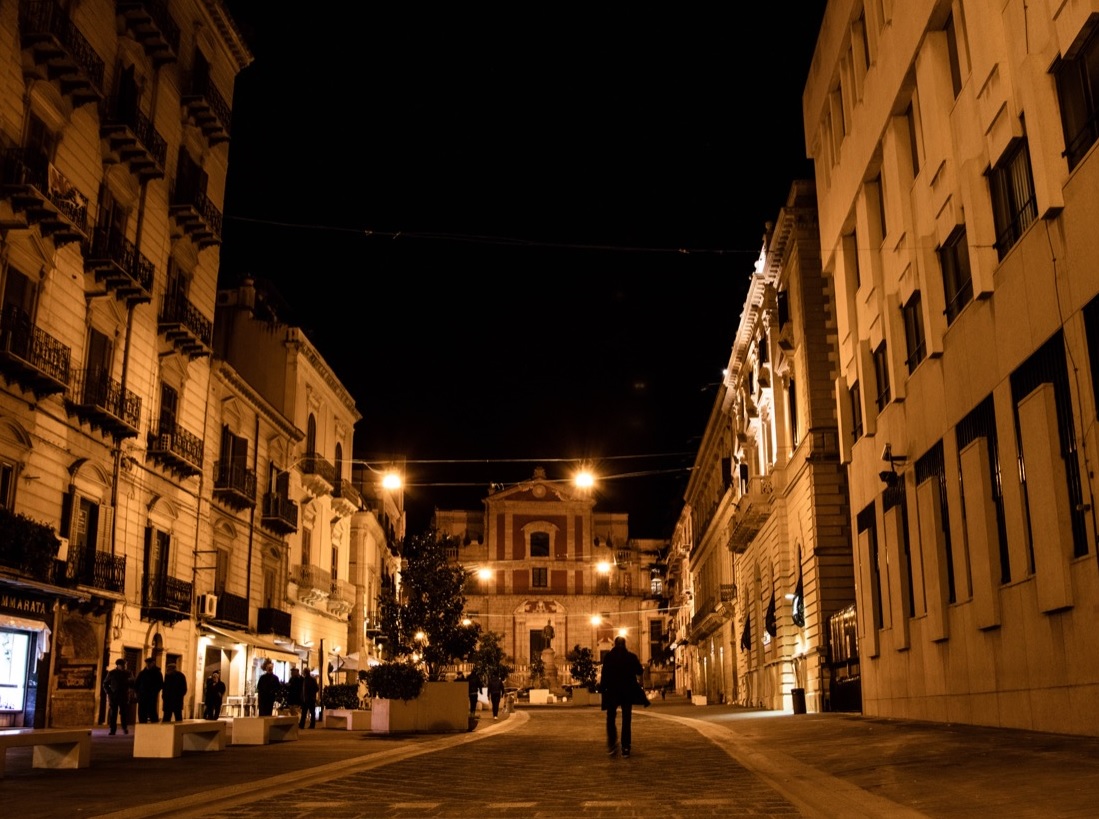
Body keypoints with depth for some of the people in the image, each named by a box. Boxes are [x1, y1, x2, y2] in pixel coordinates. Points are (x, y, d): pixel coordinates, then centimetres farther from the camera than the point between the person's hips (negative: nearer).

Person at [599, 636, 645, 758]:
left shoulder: (609, 656, -3)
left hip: (612, 691, -1)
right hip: (628, 691, 1)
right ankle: (625, 748, 1)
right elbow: (639, 671, 1)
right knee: (626, 720, 7)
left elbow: (604, 674, -7)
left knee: (611, 718, 9)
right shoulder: (631, 656, 0)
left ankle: (613, 743, -11)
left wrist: (602, 692, -4)